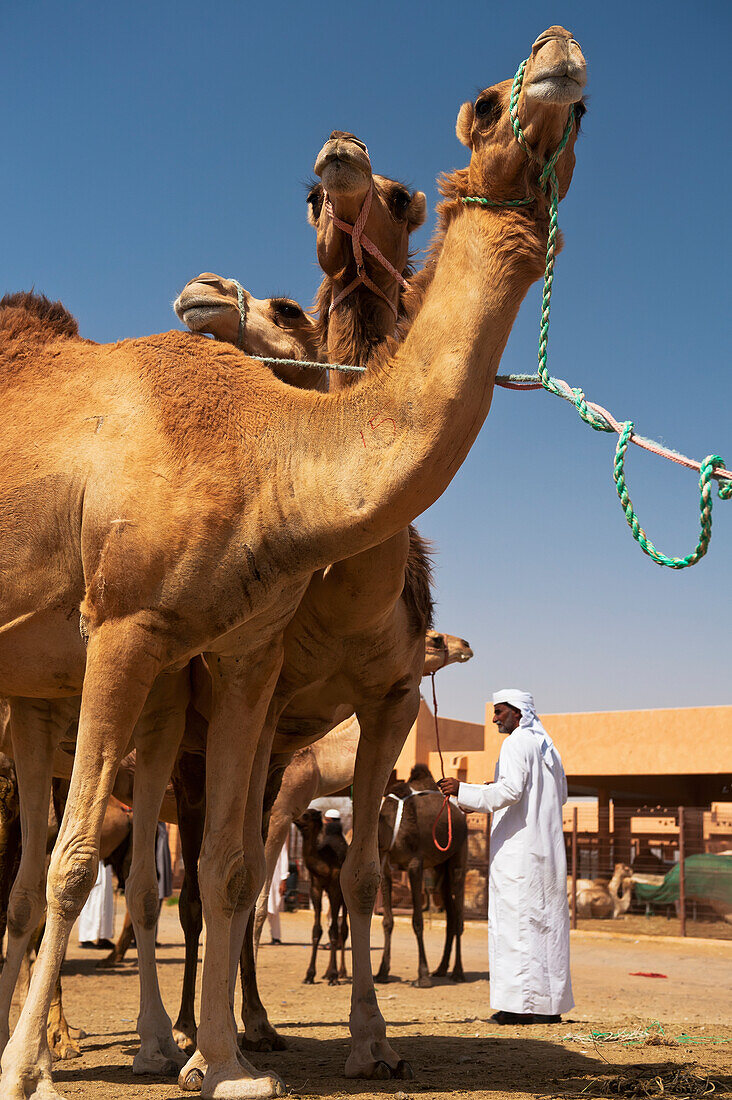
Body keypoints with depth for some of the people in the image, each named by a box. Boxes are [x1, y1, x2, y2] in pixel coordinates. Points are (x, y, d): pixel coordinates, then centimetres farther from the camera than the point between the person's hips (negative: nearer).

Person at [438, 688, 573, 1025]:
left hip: (518, 846, -9)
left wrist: (463, 791, -18)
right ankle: (551, 1003, 12)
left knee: (516, 920, -6)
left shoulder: (516, 744, -9)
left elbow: (510, 791, -21)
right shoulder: (547, 747, 17)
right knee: (546, 920, 9)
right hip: (547, 846, 9)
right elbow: (561, 795, 22)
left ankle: (524, 1003, -8)